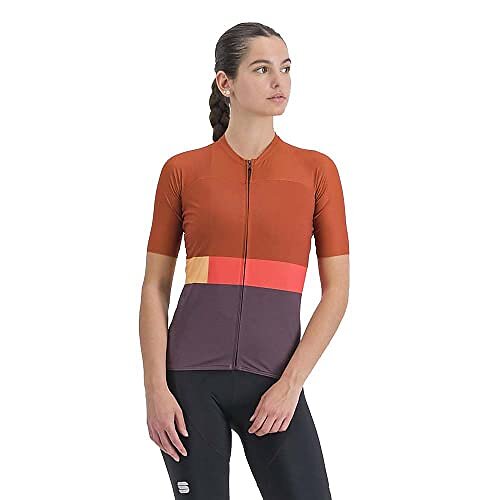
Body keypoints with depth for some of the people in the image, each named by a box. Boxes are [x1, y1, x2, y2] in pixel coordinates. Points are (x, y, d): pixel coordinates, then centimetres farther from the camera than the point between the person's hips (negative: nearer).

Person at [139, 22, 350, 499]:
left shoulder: (317, 170, 4)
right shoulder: (182, 171, 3)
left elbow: (337, 290, 1)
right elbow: (155, 286, 4)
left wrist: (291, 383, -8)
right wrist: (156, 388, -6)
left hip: (272, 383, 0)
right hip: (193, 376, 0)